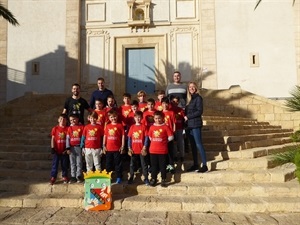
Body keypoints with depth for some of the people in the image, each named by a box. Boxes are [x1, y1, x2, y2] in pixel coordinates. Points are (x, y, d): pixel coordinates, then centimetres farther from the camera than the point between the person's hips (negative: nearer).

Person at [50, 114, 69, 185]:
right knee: (55, 164, 5)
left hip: (64, 150, 0)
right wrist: (52, 148, -6)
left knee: (65, 164, 11)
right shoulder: (55, 128, 0)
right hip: (57, 150, 0)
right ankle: (53, 177, 13)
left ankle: (65, 176, 24)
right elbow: (53, 139, 1)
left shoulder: (67, 129, -2)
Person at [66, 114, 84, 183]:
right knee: (72, 163, 8)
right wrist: (68, 148, -2)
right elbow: (68, 138, 4)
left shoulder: (82, 127, -1)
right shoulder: (69, 128, 5)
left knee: (79, 163, 4)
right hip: (71, 147, 2)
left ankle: (79, 176, 12)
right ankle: (73, 177, 15)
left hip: (79, 147, -2)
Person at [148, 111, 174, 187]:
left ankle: (163, 180, 15)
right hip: (153, 150, 3)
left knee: (163, 166, 5)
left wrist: (164, 141, 2)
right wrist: (156, 142, 10)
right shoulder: (152, 127, 5)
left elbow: (171, 137, -4)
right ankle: (153, 179, 22)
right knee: (154, 166, 11)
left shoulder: (165, 127, -5)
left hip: (163, 151, -3)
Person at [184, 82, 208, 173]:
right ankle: (195, 164, 19)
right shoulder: (189, 99, 16)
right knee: (193, 145, 11)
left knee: (198, 144, -8)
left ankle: (204, 165, -3)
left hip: (196, 125, -7)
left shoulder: (198, 98, -4)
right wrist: (185, 117, -1)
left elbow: (199, 111, -12)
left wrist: (188, 117, -11)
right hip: (189, 125, 7)